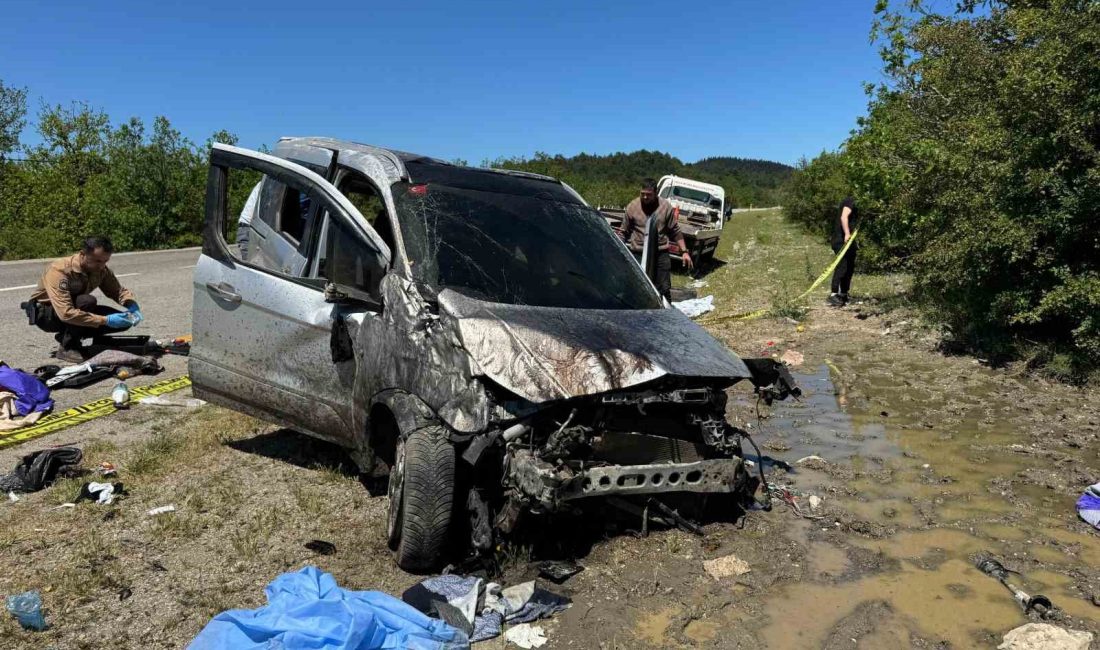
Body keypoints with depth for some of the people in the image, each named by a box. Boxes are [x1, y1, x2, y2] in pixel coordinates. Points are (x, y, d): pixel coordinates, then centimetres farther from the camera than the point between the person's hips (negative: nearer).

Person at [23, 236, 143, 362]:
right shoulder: (59, 271, -32)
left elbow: (119, 291, -3)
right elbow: (66, 314, -40)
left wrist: (133, 306, -26)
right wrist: (105, 320, -44)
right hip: (44, 313, -6)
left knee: (123, 321, -11)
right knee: (87, 301, -35)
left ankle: (65, 336, 5)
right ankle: (66, 348, -16)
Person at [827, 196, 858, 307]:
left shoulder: (853, 203, 21)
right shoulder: (850, 201, -9)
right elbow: (843, 217, -23)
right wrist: (847, 233, -31)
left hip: (848, 240, 10)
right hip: (841, 240, -10)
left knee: (850, 268, 13)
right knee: (842, 266, -16)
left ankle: (843, 295, 19)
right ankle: (833, 295, -20)